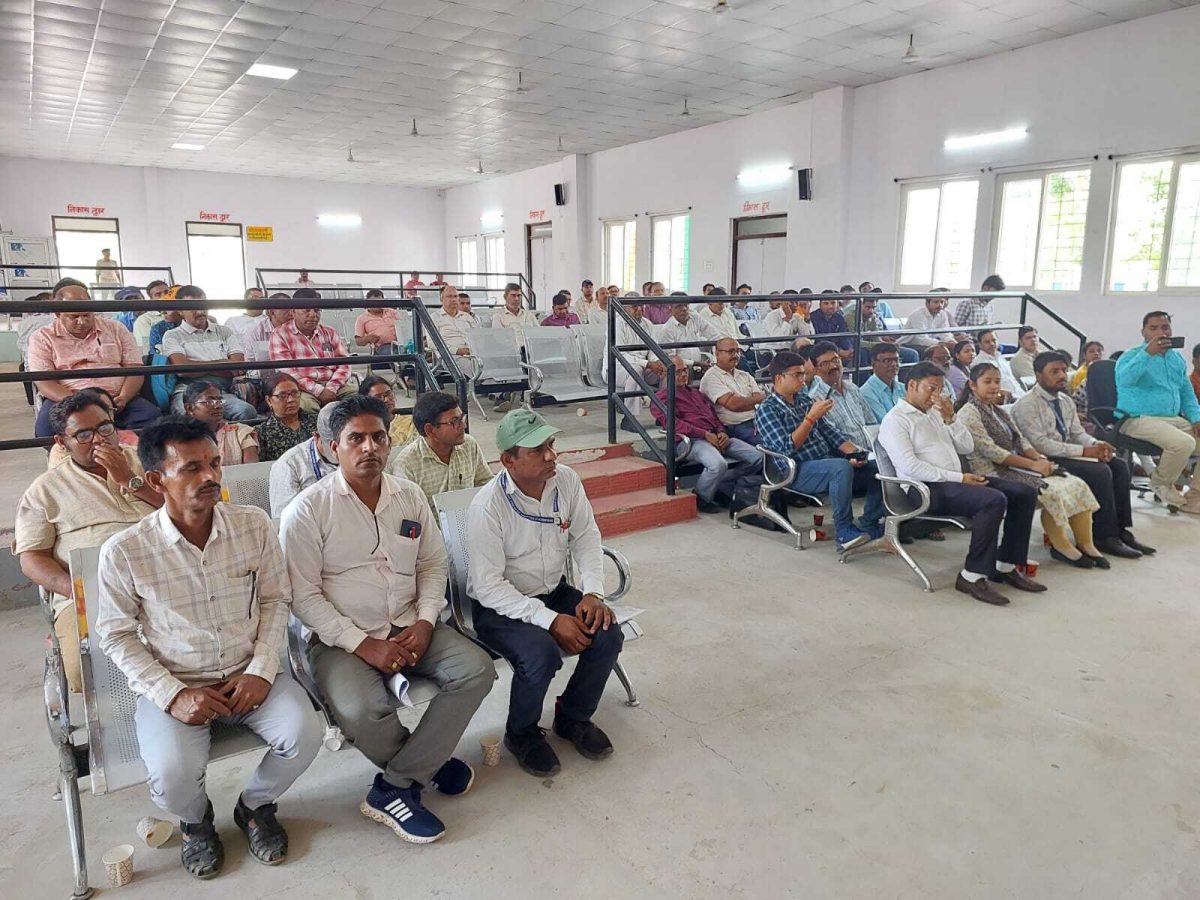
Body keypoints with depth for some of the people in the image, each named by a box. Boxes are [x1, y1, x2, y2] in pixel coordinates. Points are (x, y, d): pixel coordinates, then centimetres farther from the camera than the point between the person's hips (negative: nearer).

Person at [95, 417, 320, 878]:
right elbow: (117, 634, -2)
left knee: (303, 736, -22)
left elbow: (275, 600, 2)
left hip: (250, 674, 2)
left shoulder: (254, 525, -7)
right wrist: (172, 695, -13)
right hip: (174, 685, -1)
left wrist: (261, 670, -10)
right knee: (173, 778, -25)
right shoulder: (123, 551, -12)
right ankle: (195, 821, 16)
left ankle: (255, 805, 14)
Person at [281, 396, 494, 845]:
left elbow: (433, 563, 11)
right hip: (341, 638, -4)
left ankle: (393, 788, -8)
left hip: (408, 628, 5)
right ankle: (429, 763, 3)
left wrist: (425, 622, -6)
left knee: (476, 669, -17)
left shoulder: (410, 496, 5)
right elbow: (304, 596, -10)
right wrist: (364, 644, -17)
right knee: (363, 708, -33)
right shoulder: (309, 509, -9)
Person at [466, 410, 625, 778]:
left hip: (554, 591, 6)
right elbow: (489, 587, -22)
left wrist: (592, 593, -13)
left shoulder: (566, 479, -9)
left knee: (608, 635, -16)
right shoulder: (488, 506, -24)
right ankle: (521, 734, 3)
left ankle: (573, 717, 13)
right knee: (541, 655, -30)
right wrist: (551, 620, -27)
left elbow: (586, 538, 3)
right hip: (499, 606, -5)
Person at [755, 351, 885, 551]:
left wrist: (853, 451, -1)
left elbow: (829, 432, 15)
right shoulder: (767, 410, -5)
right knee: (842, 467, -35)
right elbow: (787, 448, -16)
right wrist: (811, 417, -19)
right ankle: (845, 533, -25)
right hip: (798, 471, -8)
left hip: (828, 461, 8)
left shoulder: (804, 399, 17)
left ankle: (869, 527, -6)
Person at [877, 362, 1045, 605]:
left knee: (1024, 493, -3)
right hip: (927, 488, -9)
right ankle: (973, 576, -22)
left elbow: (967, 447, 17)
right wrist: (959, 478, -18)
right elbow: (909, 467, -18)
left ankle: (1006, 566, 2)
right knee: (994, 500, -30)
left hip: (954, 481, 9)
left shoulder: (935, 413, 20)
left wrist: (950, 418, 0)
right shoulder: (895, 420, -6)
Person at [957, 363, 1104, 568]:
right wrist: (1032, 465, -17)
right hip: (994, 473, -9)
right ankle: (1061, 547, -8)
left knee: (1077, 485, -6)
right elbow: (990, 451, -17)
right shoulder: (968, 412, -8)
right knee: (1051, 491, -26)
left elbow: (1021, 442, 15)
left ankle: (1085, 544, 0)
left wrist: (1040, 459, -6)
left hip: (1016, 466, 9)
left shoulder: (999, 411, 20)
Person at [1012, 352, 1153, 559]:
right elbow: (1041, 445, -22)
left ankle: (1122, 531, -5)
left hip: (1066, 454, 9)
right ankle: (1105, 537, -13)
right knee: (1100, 471, -24)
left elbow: (1078, 433, 13)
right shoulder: (1027, 405, -15)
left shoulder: (1065, 400, 13)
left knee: (1119, 465, -8)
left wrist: (1096, 445, -10)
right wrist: (1084, 451, -23)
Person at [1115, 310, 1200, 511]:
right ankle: (1161, 484, -3)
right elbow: (1124, 380, -26)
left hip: (1174, 419, 8)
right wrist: (1148, 353, -32)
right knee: (1183, 443, -30)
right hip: (1139, 420, -8)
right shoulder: (1132, 356, -3)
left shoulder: (1177, 359, 19)